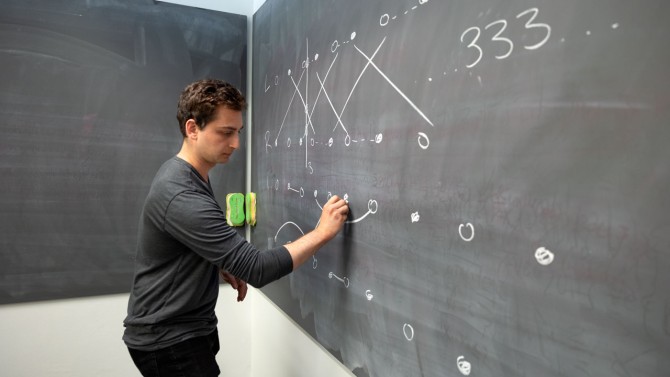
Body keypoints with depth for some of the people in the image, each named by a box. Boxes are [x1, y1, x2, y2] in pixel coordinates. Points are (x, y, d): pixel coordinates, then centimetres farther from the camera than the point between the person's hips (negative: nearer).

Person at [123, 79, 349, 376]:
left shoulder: (188, 175, 3)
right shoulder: (181, 196, -29)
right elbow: (257, 268, -30)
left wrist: (222, 267, 5)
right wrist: (323, 232, -25)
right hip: (167, 340, -9)